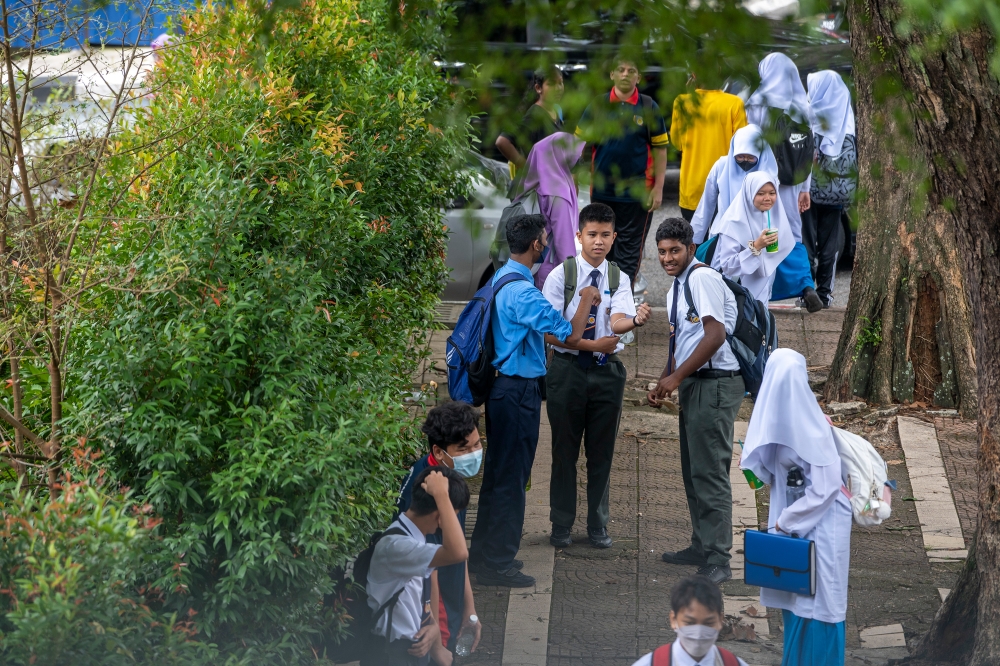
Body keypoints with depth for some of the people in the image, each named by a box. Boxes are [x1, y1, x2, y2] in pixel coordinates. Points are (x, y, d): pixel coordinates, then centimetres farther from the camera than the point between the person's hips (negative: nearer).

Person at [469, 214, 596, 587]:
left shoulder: (500, 279, 10)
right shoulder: (522, 291, -22)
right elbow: (571, 335, -22)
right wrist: (587, 298, -5)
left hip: (503, 386, 10)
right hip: (519, 391, -10)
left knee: (498, 472, 19)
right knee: (510, 477, -2)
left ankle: (483, 554, 29)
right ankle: (497, 564, 4)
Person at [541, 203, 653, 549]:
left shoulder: (618, 279, 2)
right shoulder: (561, 276, -5)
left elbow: (617, 321, -16)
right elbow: (549, 331, -10)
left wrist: (634, 320, -39)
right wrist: (592, 345, -19)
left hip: (606, 370, 2)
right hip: (568, 368, -2)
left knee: (602, 451, 9)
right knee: (565, 450, 5)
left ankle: (598, 526, 19)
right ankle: (561, 526, 17)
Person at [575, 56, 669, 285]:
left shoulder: (649, 108, 1)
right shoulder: (597, 105, 4)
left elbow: (660, 149, 1)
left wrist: (658, 188, -5)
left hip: (636, 192, -2)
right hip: (601, 190, 2)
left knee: (629, 249, 0)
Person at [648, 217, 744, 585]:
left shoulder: (702, 278, -14)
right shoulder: (676, 289, 17)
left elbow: (715, 336, -21)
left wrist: (675, 378, -17)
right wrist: (663, 384, 11)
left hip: (714, 384, -10)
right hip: (693, 385, 10)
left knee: (710, 472, -10)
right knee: (693, 470, 15)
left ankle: (717, 562, -10)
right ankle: (702, 546, 25)